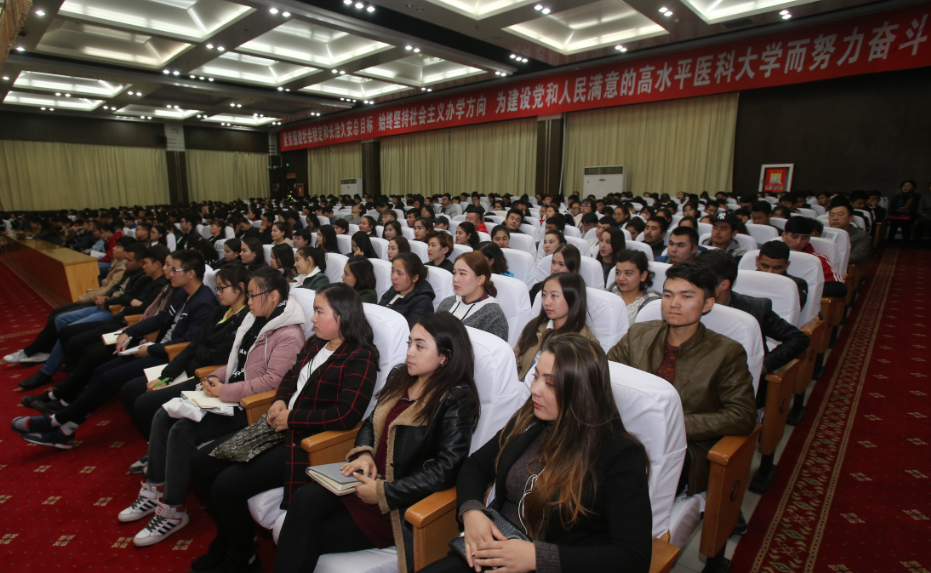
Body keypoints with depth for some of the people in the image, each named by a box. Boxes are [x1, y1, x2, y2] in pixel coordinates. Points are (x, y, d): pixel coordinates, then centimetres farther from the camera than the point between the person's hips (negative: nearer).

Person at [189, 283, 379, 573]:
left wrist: (291, 418, -17)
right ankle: (228, 538, 27)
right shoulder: (314, 343, 9)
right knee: (202, 462, 8)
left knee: (227, 484, -15)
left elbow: (347, 415, -25)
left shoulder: (361, 357, -17)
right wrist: (279, 401, -1)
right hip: (279, 427, 9)